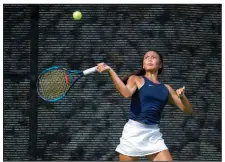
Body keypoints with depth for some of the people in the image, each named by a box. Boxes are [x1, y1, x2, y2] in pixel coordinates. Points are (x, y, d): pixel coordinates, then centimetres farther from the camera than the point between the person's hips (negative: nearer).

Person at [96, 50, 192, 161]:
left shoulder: (166, 88, 16)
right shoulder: (136, 79, 5)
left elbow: (187, 110, 16)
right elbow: (126, 93, -18)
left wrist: (182, 96, -4)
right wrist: (110, 71, -24)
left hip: (154, 134, 3)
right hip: (134, 131, -3)